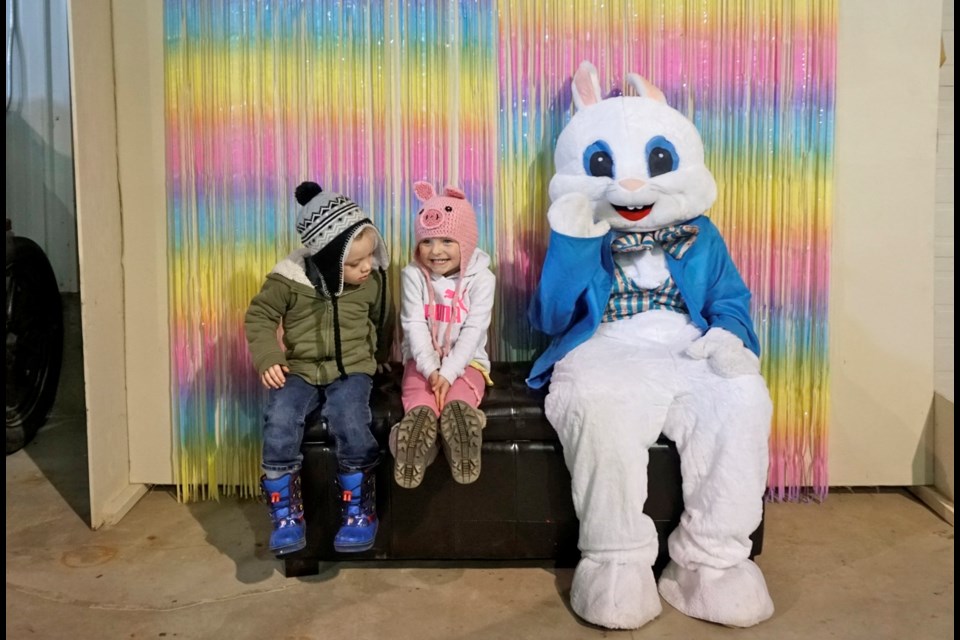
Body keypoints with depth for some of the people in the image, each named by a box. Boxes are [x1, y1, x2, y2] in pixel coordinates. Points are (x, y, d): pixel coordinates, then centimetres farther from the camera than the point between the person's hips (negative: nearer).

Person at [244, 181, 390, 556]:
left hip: (352, 369, 0)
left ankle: (359, 511, -10)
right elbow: (259, 315, 1)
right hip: (301, 370, 1)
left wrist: (377, 356, 19)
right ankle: (286, 514, -8)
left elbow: (380, 321, 18)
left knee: (350, 421, -29)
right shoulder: (290, 277, -9)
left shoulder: (373, 281, -1)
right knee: (279, 421, -26)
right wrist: (267, 358, -10)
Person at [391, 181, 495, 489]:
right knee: (420, 405, -29)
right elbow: (414, 326, -10)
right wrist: (430, 369, -23)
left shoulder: (481, 278, -8)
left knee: (458, 402, -32)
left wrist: (448, 373, -23)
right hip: (422, 360, 1)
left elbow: (473, 331, -13)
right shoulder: (413, 275, -4)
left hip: (465, 361, 0)